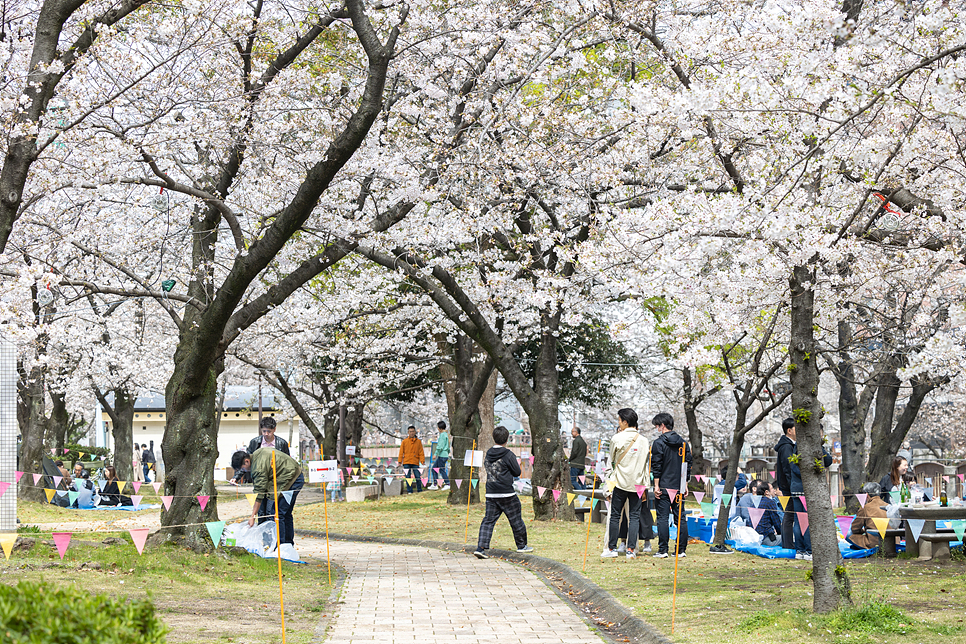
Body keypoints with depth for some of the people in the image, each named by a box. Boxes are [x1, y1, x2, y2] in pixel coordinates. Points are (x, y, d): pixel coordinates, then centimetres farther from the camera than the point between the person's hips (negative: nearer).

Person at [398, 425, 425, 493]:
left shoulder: (418, 441, 8)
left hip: (415, 462, 0)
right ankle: (410, 491, 7)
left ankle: (419, 490, 8)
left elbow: (421, 452, 9)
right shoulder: (405, 441, 6)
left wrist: (422, 461, -1)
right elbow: (401, 452, 6)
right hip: (406, 462, 0)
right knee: (408, 477, 1)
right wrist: (400, 461, 0)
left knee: (418, 477, -4)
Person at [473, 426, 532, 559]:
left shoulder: (488, 454, 6)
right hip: (507, 494, -5)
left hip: (491, 494, 5)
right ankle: (521, 545, 24)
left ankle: (481, 547, -10)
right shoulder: (508, 455, -12)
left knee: (488, 520, 4)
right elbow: (517, 472, -6)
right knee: (516, 519, 11)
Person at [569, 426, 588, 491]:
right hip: (582, 464, 9)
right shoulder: (583, 441, 18)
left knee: (572, 480, -8)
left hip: (575, 464, -9)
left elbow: (574, 452, -16)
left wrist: (570, 459, -1)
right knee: (581, 481, 12)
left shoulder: (576, 441, -10)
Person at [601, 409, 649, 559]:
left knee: (615, 516, 5)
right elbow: (645, 463, 9)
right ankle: (631, 549, 0)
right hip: (637, 483, 3)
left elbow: (612, 460, 6)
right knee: (634, 516, 4)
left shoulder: (617, 439, -7)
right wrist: (645, 485, 15)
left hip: (620, 483, -3)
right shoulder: (643, 440, 4)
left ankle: (612, 548, 6)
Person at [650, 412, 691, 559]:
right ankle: (681, 550, 8)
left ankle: (663, 550, -4)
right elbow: (688, 465, 12)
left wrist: (656, 485, -7)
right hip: (679, 487, 5)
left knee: (663, 518, -2)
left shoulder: (659, 443, -7)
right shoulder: (683, 443, 10)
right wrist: (685, 484, 17)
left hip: (664, 487, -5)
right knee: (680, 517, 8)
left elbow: (656, 466, -9)